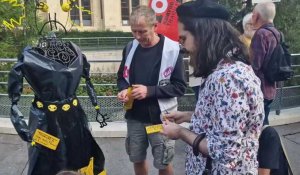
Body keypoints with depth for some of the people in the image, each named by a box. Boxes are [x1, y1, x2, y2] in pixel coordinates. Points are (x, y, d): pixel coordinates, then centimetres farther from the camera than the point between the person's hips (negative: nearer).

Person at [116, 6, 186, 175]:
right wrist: (124, 90, -10)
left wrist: (150, 91, -23)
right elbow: (122, 77, 12)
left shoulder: (172, 49, -13)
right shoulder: (130, 48, 0)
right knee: (137, 159, 19)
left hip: (160, 118, -4)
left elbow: (180, 87, -13)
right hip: (134, 116, 4)